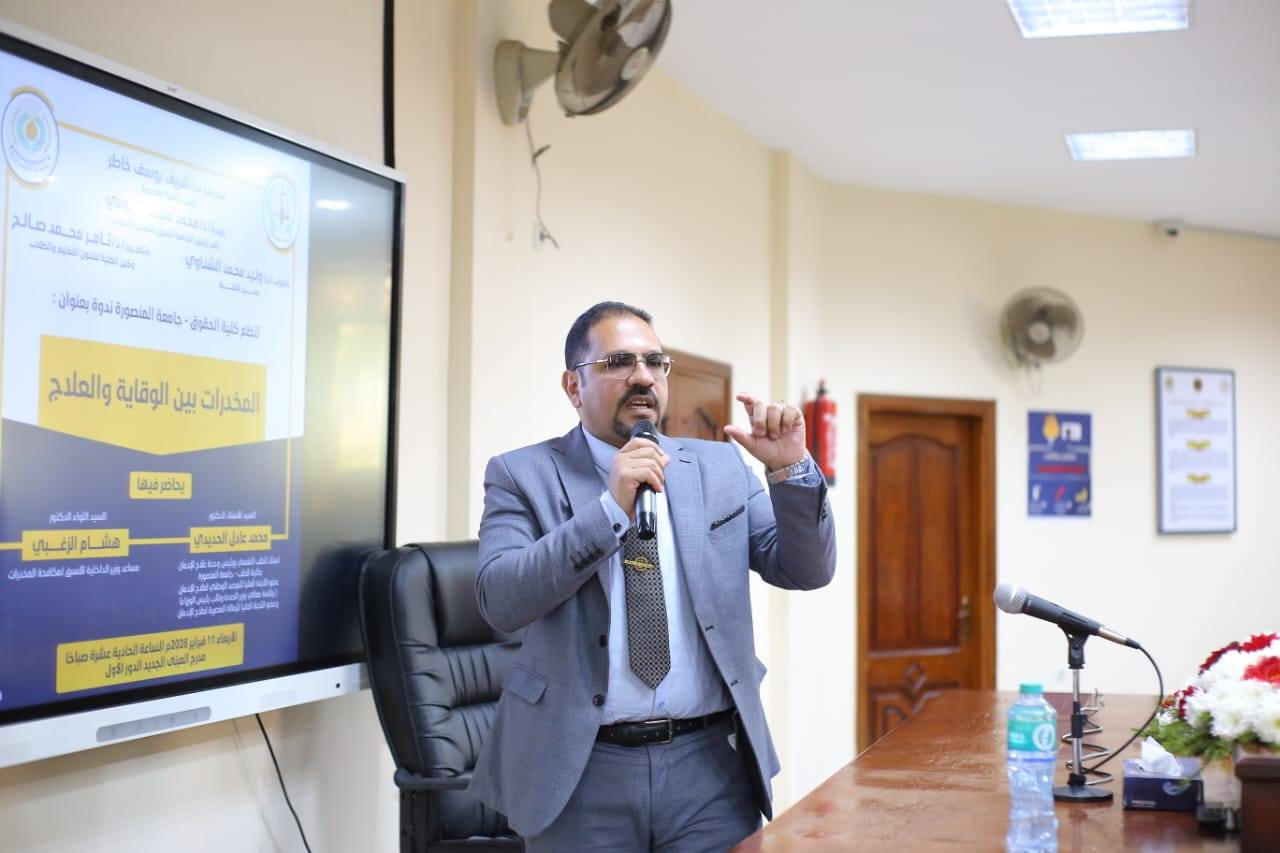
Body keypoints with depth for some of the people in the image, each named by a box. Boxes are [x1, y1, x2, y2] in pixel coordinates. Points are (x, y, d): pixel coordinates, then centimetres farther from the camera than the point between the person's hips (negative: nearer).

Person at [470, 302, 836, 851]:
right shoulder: (523, 475, 0)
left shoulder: (720, 468, 8)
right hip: (580, 769, -2)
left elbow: (806, 571, 4)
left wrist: (790, 468, -11)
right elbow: (500, 601, -13)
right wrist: (610, 508, -20)